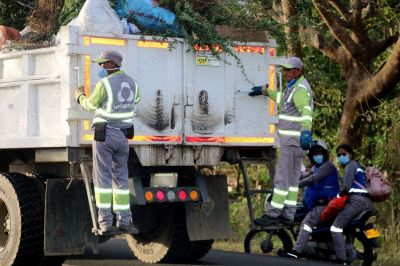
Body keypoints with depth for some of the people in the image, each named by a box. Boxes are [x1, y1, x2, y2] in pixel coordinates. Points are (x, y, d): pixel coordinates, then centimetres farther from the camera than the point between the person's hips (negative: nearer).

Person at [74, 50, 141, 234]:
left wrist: (80, 96, 18)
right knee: (121, 178, 11)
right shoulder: (131, 82, 8)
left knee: (103, 178, -1)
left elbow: (91, 105, -2)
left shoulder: (105, 84, -14)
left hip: (104, 134, -5)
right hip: (123, 135, 5)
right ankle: (124, 220, 8)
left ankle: (105, 222, -5)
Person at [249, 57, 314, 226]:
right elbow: (283, 99, 38)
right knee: (292, 178, 11)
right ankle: (288, 215, 14)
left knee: (282, 177, -8)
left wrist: (306, 131, -49)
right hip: (292, 140, 11)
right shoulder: (294, 86, 17)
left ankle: (273, 213, -5)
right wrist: (264, 91, 35)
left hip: (293, 140, -11)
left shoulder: (300, 89, -17)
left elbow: (306, 110, -34)